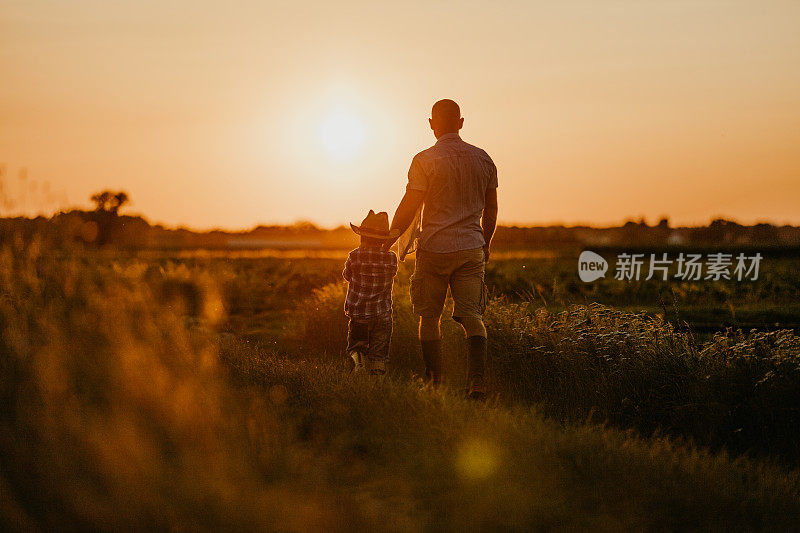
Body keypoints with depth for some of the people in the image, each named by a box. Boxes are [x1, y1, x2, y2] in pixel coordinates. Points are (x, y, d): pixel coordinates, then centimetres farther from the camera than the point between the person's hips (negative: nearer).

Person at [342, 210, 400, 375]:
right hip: (383, 314, 1)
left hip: (358, 312, -1)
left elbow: (346, 276, 7)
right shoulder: (391, 258, -7)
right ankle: (378, 370, -9)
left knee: (356, 344, 14)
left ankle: (358, 360, -14)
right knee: (379, 349, 11)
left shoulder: (355, 256, -11)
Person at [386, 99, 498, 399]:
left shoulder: (425, 161, -8)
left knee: (429, 316, 10)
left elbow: (409, 208, -9)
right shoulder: (483, 159, 6)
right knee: (471, 315, 0)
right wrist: (485, 244, 26)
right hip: (471, 248, 3)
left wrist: (387, 241, 3)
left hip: (434, 248, -3)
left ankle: (434, 383, 15)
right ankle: (477, 379, -18)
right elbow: (491, 209, 13)